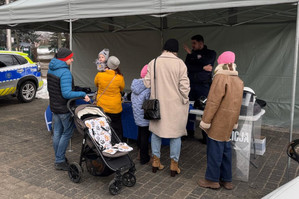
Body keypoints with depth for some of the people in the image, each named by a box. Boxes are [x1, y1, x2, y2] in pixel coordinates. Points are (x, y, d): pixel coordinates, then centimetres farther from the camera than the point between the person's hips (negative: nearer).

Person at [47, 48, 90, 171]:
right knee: (67, 133, 2)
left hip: (54, 106, 9)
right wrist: (83, 94, -20)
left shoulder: (51, 69, 7)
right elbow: (66, 94, -27)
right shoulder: (65, 72, -22)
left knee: (57, 132, 15)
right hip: (64, 108, -9)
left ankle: (58, 159, 28)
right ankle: (59, 161, 6)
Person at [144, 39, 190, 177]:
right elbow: (184, 85, -11)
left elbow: (147, 83, 2)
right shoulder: (179, 63, -11)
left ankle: (156, 161, 25)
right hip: (175, 104, -2)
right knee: (175, 133, 9)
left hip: (157, 103, 3)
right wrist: (185, 101, 1)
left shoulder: (153, 63, -2)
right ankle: (174, 164, 17)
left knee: (156, 131, 16)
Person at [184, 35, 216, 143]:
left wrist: (192, 54, -9)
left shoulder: (211, 53, 5)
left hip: (204, 85, -3)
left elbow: (205, 62, -15)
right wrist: (203, 68, -10)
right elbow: (187, 67, -2)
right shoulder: (190, 54, 14)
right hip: (191, 84, 4)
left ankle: (206, 136, 1)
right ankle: (190, 132, 20)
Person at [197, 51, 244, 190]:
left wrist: (205, 120, -15)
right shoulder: (239, 81, 13)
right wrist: (234, 122, 23)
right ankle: (226, 180, 24)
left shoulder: (220, 77, -14)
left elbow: (213, 102, -19)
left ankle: (212, 179, 11)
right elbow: (237, 104, 17)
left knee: (214, 148, 1)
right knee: (225, 148, 15)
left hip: (218, 121, -8)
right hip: (229, 122, 8)